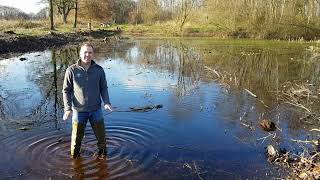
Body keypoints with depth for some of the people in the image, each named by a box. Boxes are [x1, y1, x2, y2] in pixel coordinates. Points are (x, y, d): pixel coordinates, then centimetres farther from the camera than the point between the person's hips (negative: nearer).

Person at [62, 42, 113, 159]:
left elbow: (103, 88, 6)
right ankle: (75, 157, 36)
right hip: (79, 111, -2)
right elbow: (66, 90, -2)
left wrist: (106, 102, -9)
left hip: (96, 110, 2)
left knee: (101, 136, 12)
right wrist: (68, 109, -12)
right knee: (76, 138, 12)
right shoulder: (72, 70, -7)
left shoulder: (99, 70, -2)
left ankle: (102, 154, 37)